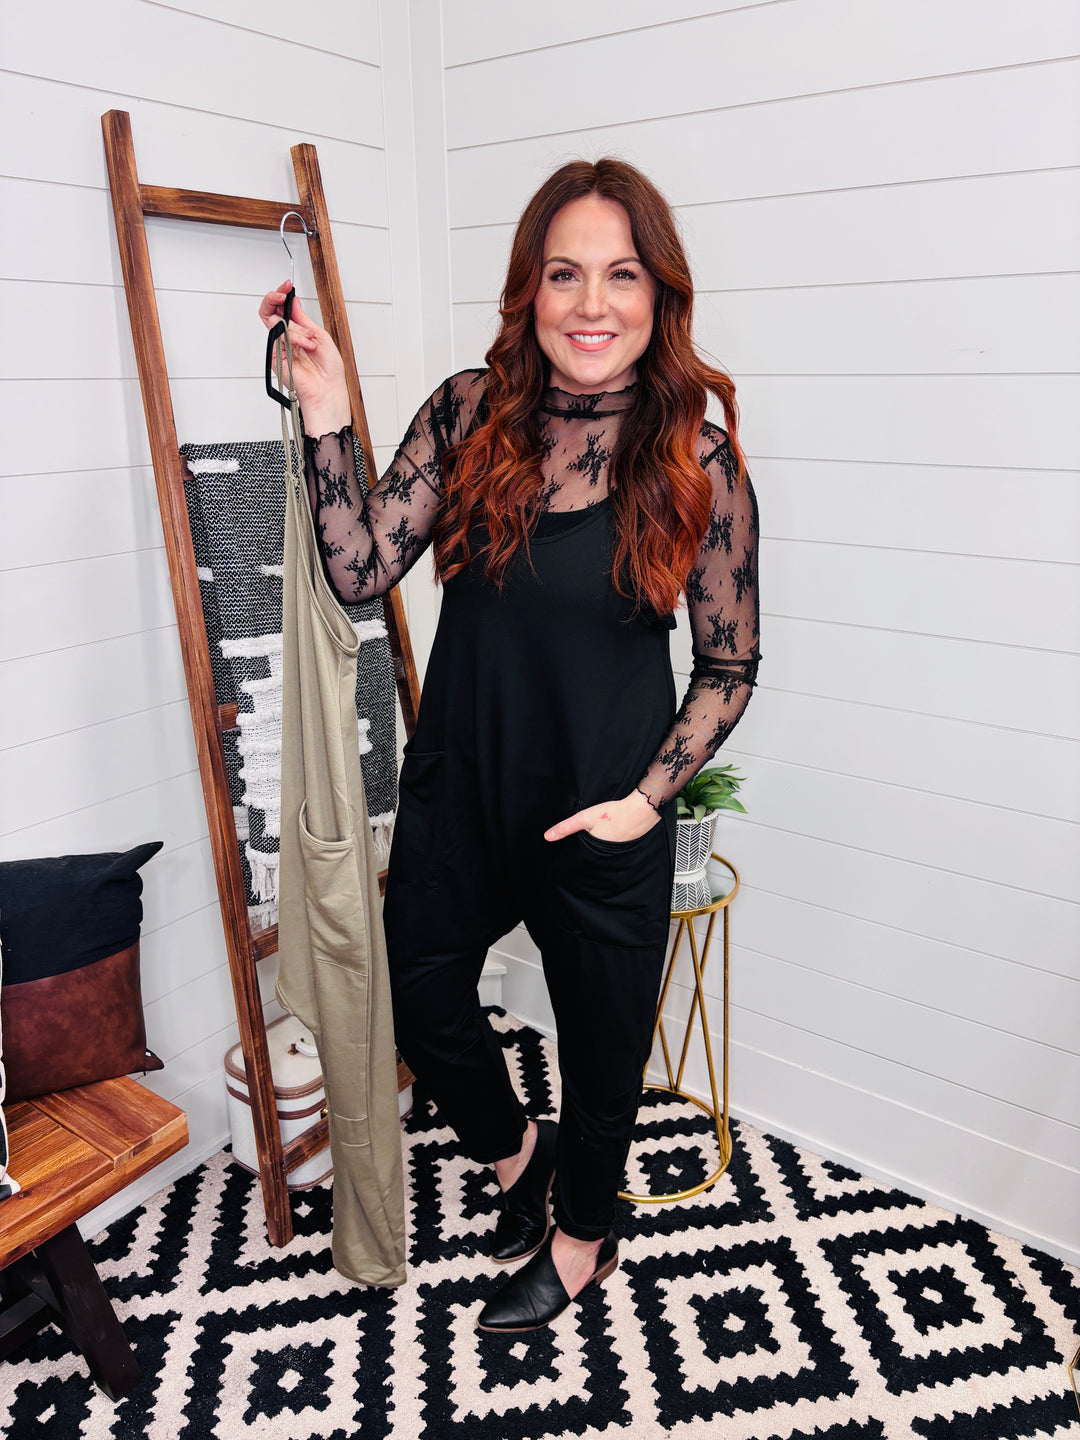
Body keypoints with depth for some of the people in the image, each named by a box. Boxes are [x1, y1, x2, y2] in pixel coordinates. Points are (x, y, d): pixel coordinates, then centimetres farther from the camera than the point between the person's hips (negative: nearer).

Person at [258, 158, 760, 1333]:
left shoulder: (697, 463, -12)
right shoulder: (469, 414, -4)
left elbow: (728, 667, -6)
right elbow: (359, 570, -8)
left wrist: (647, 796, -15)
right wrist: (326, 414, -17)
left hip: (604, 814, -3)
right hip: (456, 785, 4)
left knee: (601, 1034, 18)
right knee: (421, 994, 22)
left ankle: (583, 1234, 51)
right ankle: (512, 1150, 55)